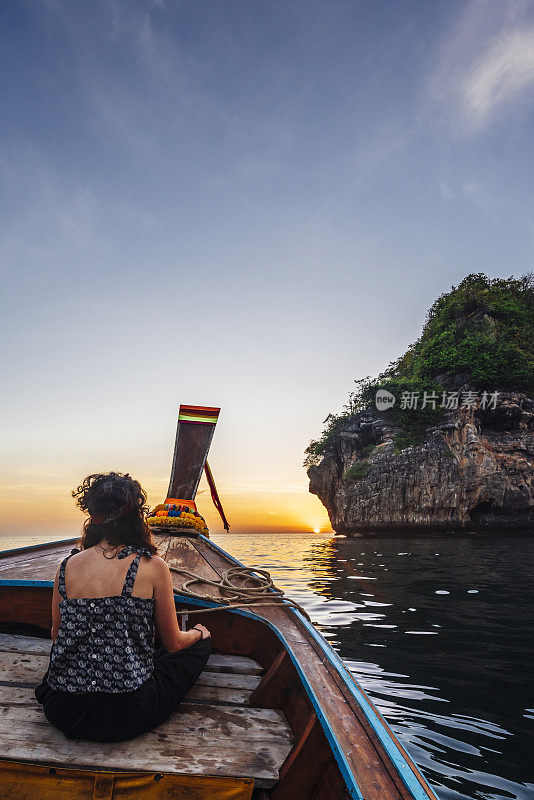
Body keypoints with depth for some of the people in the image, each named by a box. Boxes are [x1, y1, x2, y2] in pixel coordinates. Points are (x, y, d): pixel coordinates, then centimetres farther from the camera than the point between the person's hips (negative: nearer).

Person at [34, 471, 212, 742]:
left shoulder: (66, 566, -4)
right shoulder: (152, 567, -14)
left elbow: (56, 635, 12)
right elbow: (173, 643, -2)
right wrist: (198, 633, 21)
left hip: (61, 712, 5)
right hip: (127, 717, -4)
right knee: (200, 644, 16)